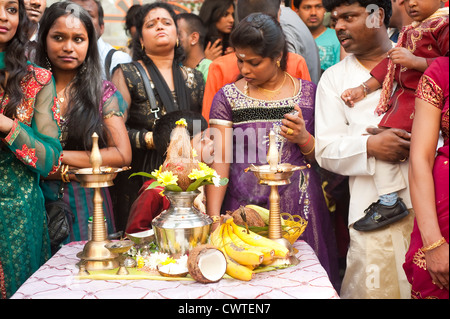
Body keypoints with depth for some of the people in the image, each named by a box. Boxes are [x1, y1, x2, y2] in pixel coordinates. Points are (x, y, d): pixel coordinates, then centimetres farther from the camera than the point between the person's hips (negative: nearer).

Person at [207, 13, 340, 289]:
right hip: (243, 210, 0)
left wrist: (304, 139, -12)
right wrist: (213, 215, -16)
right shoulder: (227, 98, 3)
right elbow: (219, 160, -5)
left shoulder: (308, 93, 5)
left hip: (298, 209, 0)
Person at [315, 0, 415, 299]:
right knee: (374, 288, -7)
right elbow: (326, 150, 4)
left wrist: (416, 144, -11)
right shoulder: (333, 78, 13)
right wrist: (370, 147, -14)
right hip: (373, 212, 0)